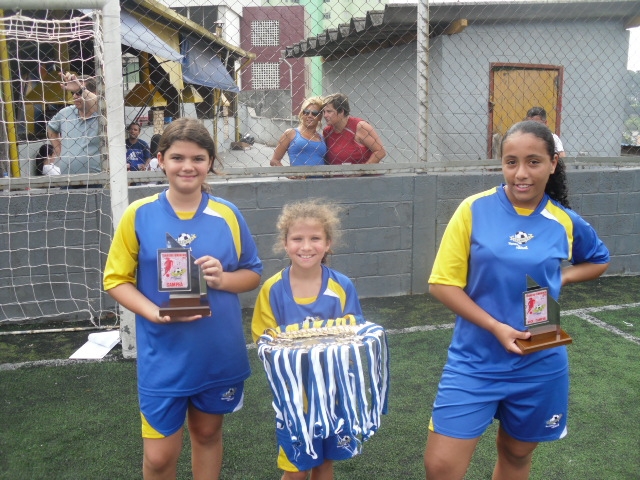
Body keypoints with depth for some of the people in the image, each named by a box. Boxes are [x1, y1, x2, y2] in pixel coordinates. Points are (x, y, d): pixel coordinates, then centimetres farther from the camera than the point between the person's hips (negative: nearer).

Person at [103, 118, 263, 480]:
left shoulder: (227, 214, -3)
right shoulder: (139, 215, -7)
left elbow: (253, 274, 6)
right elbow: (117, 279, -2)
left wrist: (223, 278, -16)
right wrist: (154, 313, -19)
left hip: (220, 353, 2)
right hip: (163, 357, -1)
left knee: (208, 433, 20)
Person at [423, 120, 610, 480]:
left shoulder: (566, 222, -3)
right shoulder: (474, 210, -10)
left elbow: (600, 260, 18)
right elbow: (443, 283, -8)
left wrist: (561, 277, -2)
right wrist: (496, 328, -18)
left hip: (540, 365, 2)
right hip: (475, 361, -2)